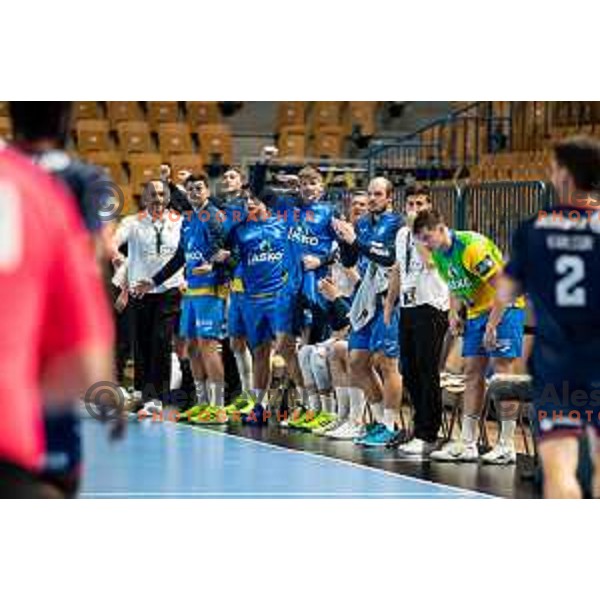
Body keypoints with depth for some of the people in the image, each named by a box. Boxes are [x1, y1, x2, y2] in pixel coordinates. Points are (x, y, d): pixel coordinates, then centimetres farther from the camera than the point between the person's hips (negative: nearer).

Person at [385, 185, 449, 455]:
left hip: (431, 308, -8)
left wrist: (417, 229, -19)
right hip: (407, 308, 8)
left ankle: (427, 435, -4)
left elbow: (429, 260, -25)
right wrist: (389, 303, 22)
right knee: (409, 372, 9)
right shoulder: (402, 234, 16)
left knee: (427, 372, -7)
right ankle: (424, 426, 19)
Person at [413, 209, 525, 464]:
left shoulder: (472, 246, -24)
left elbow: (501, 285, -24)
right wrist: (454, 314, 5)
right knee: (472, 373, 6)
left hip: (505, 306, -8)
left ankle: (507, 445, -9)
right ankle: (467, 443, 8)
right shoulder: (438, 254, 3)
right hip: (476, 311, 8)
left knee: (502, 370, -11)